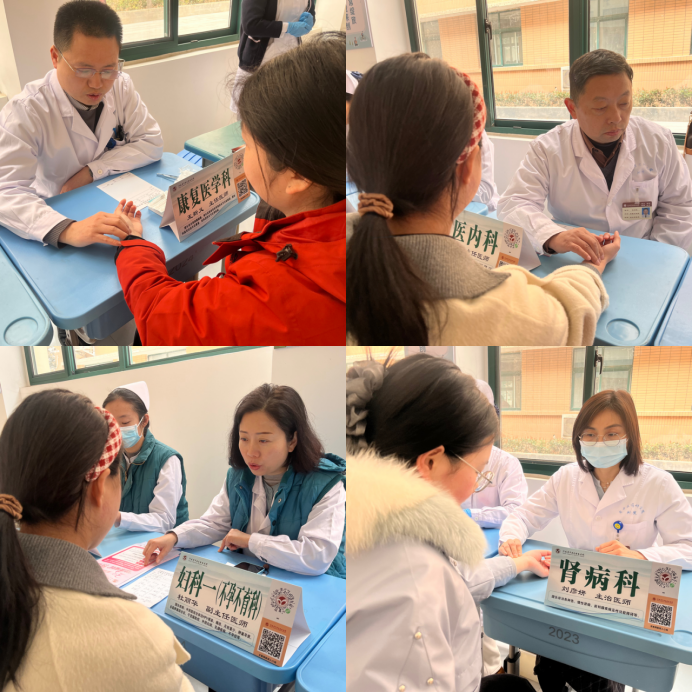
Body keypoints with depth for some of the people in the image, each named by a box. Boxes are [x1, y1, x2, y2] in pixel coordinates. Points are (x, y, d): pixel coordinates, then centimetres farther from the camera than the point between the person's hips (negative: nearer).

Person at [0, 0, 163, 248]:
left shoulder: (120, 86, -7)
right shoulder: (25, 111, -21)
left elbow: (151, 142, -4)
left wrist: (92, 171, -16)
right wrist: (66, 230, -48)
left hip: (119, 203, 4)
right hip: (62, 214, -3)